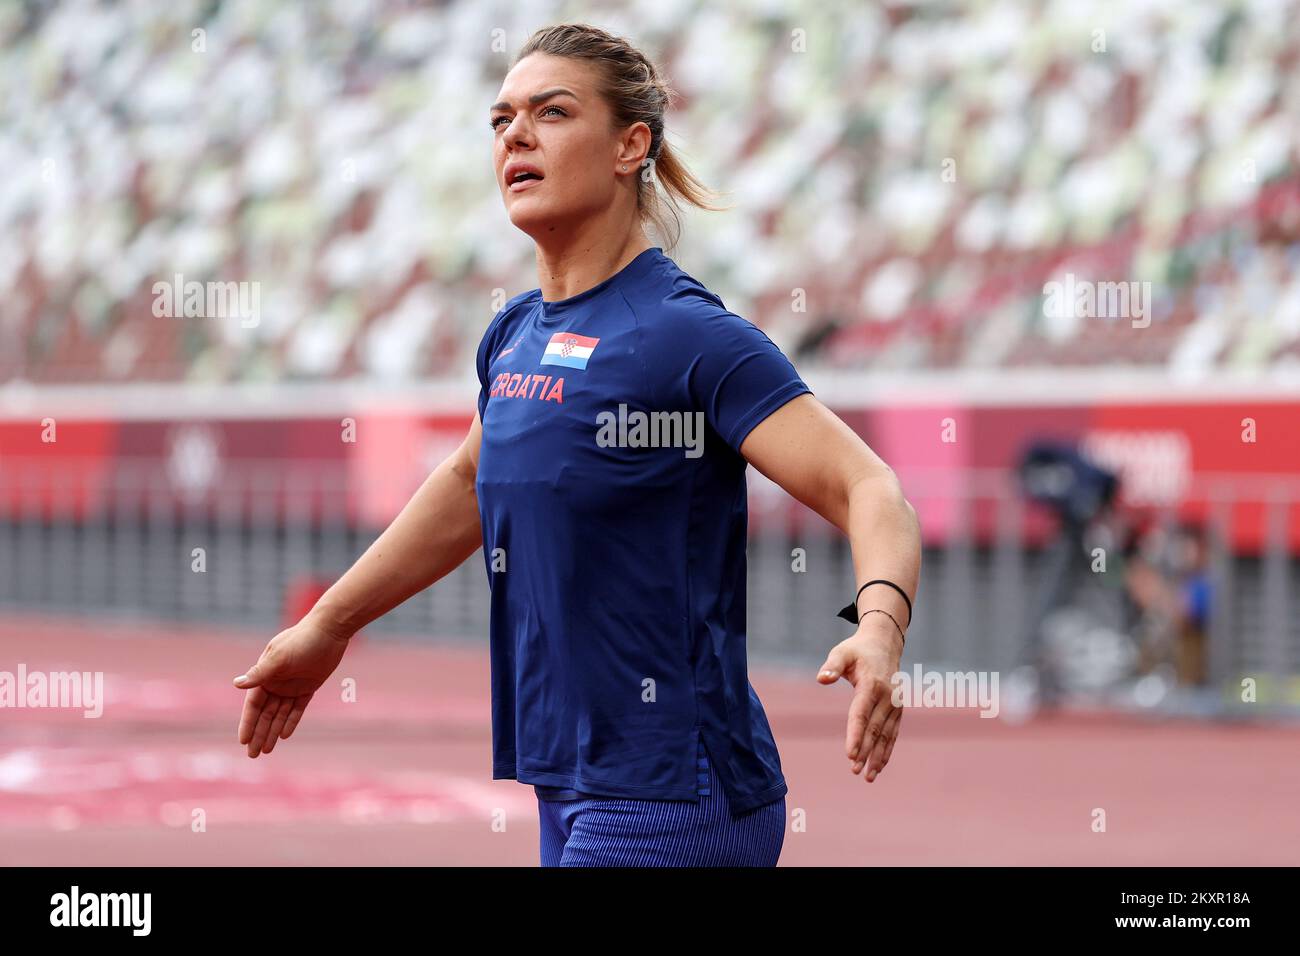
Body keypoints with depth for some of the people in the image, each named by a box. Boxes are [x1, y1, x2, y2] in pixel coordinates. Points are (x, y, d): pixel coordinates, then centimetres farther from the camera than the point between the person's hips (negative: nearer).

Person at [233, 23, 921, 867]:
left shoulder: (691, 336, -14)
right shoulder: (516, 337, 10)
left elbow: (871, 490, -21)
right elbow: (470, 484, 29)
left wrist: (880, 625, -42)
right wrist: (326, 627, 35)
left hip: (668, 800, -8)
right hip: (575, 796, 8)